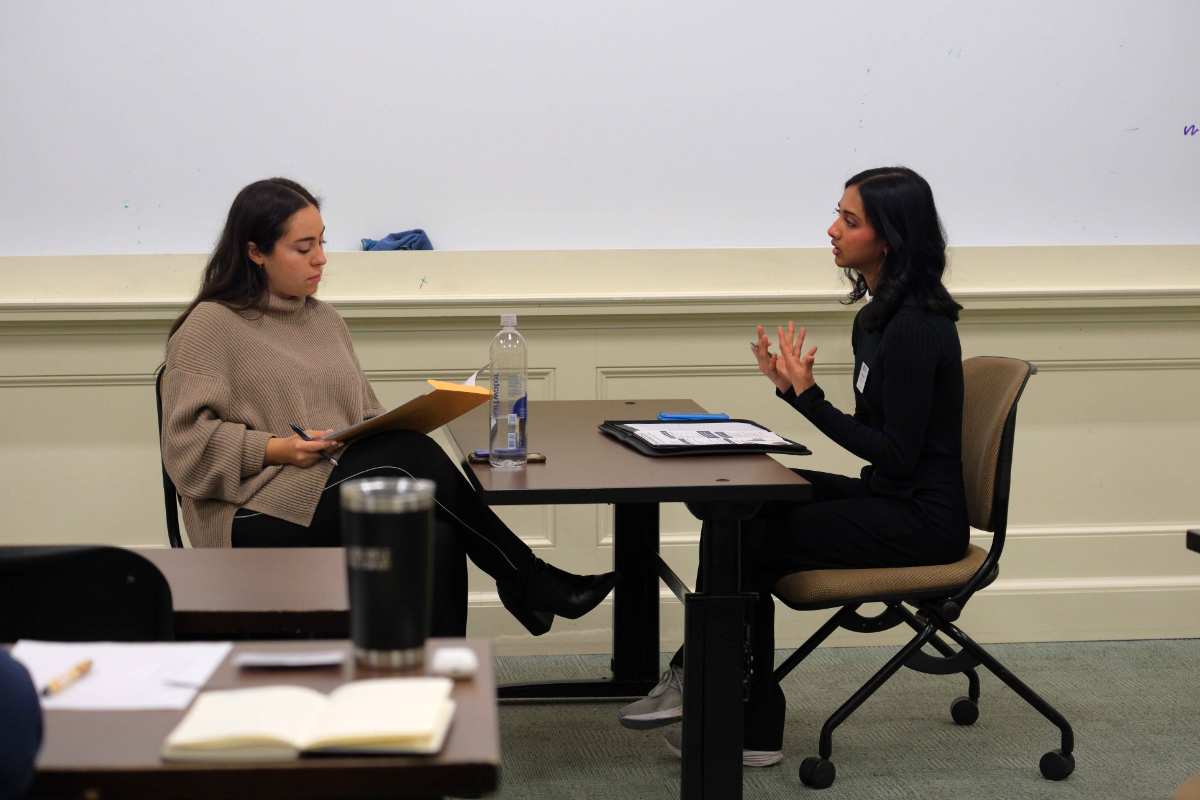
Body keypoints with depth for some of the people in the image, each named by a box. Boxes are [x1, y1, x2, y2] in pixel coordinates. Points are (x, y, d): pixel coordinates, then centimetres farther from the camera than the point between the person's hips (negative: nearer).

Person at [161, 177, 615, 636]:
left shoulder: (324, 320, 19)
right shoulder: (211, 326, 0)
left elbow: (365, 417, 20)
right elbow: (186, 442, -6)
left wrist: (396, 431, -3)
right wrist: (276, 449, -17)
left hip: (341, 494, 6)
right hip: (256, 520, -6)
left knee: (436, 541, -29)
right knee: (409, 457, -28)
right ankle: (528, 583, -15)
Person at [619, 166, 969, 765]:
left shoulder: (916, 327, -20)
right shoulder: (877, 315, 9)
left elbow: (896, 452, -22)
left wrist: (808, 396, -20)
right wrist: (791, 387, 2)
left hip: (921, 519, -9)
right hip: (887, 497, 9)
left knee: (752, 538, -13)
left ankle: (751, 730, 2)